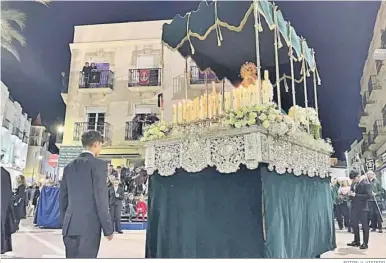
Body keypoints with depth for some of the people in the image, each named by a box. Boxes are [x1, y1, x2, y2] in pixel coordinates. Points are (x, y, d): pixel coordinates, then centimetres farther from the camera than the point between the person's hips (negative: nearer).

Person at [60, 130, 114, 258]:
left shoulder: (69, 166, 13)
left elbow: (63, 198, 16)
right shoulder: (98, 164, -7)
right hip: (89, 225, -6)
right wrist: (108, 229, -7)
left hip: (69, 226, 7)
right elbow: (101, 198, -12)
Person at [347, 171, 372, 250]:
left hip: (363, 208, -7)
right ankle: (357, 241, 28)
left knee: (365, 226, 2)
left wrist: (356, 195, -21)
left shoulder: (366, 184, -11)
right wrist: (350, 194, -2)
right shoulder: (353, 185, 12)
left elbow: (369, 196, -20)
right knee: (354, 224, 14)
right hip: (354, 208, 8)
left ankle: (365, 243, 12)